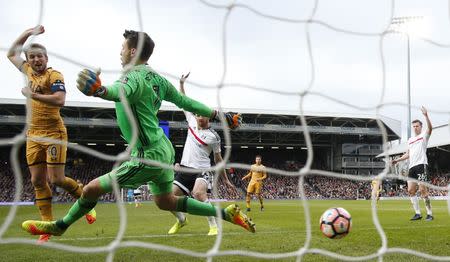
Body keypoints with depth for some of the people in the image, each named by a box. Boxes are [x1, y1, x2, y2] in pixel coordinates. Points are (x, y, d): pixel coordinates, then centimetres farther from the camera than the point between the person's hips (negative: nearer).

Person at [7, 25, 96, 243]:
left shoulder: (54, 76, -9)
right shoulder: (29, 71, 11)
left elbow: (60, 100, -25)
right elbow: (11, 54, 26)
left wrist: (33, 95, -21)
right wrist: (28, 33, 16)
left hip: (53, 133, -7)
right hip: (33, 135, 7)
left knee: (57, 180, -9)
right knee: (37, 181, 3)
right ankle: (48, 225, 8)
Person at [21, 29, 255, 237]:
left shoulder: (134, 75, -18)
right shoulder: (156, 77, 9)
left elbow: (121, 92, -43)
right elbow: (185, 101, 13)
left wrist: (100, 90, -66)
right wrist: (218, 115, 23)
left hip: (148, 156, -9)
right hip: (163, 150, 9)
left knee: (92, 188, -2)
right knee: (165, 202, 24)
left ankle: (60, 226, 17)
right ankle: (225, 213, 24)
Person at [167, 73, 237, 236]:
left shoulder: (213, 136, -2)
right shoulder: (192, 122, 9)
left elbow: (218, 159, 6)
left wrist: (225, 179, 8)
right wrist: (181, 84, 16)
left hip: (202, 170, -5)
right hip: (185, 168, 5)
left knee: (199, 193, -36)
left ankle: (213, 226, -28)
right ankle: (181, 220, 25)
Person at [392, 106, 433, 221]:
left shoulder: (424, 135, 4)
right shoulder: (410, 140, 23)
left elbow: (430, 128, -18)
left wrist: (426, 116, -29)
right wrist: (398, 160, 24)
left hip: (421, 164, -7)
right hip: (412, 166, 7)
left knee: (422, 189, -14)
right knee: (411, 190, 0)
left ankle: (430, 213, -9)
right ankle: (417, 213, 6)